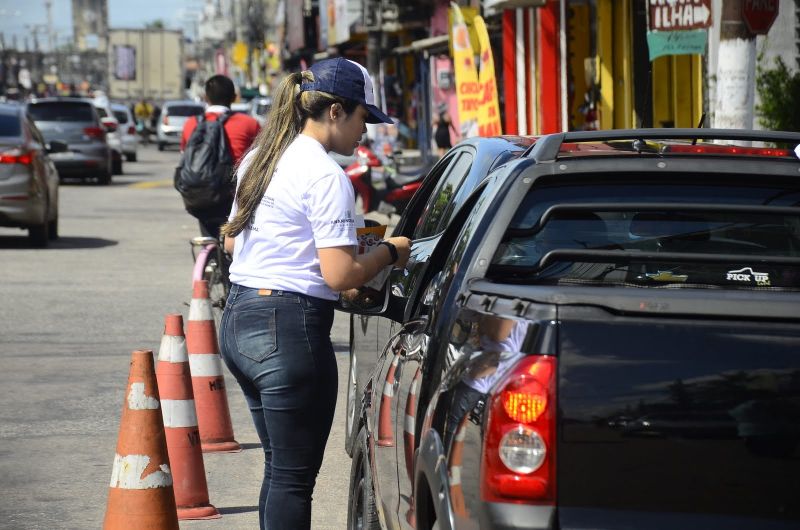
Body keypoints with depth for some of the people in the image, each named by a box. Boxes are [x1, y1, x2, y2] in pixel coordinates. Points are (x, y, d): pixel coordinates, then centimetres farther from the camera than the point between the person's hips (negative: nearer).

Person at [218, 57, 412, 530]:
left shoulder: (260, 159, 13)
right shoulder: (325, 175, -14)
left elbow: (232, 240, 25)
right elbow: (340, 275, -19)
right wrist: (388, 254, -3)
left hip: (238, 321, 9)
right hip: (291, 327, -9)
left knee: (279, 467, 18)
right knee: (294, 477, -4)